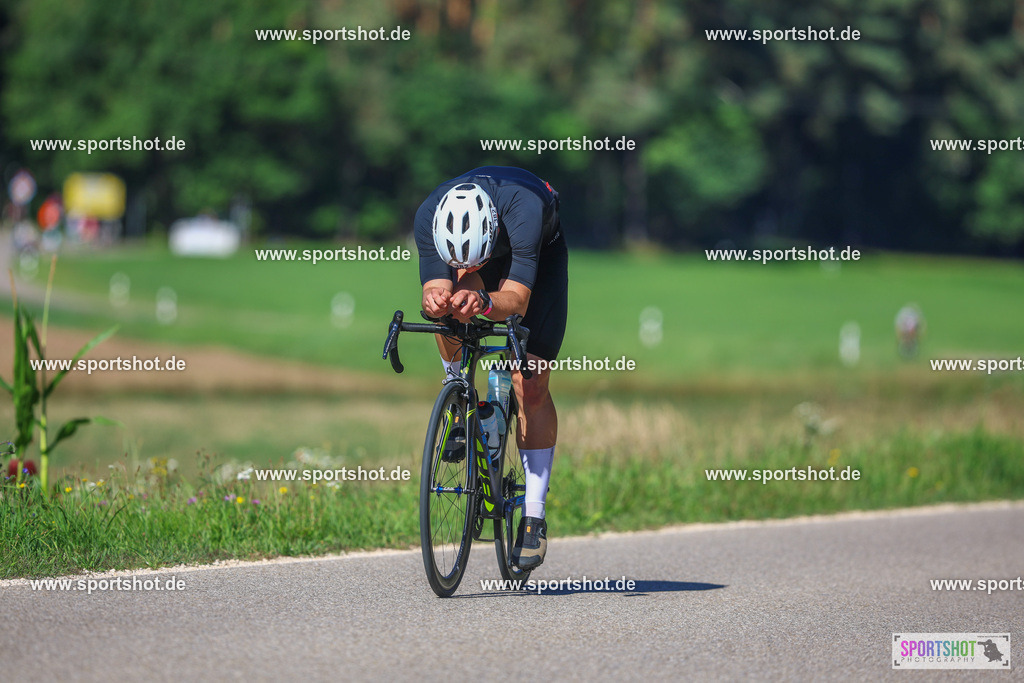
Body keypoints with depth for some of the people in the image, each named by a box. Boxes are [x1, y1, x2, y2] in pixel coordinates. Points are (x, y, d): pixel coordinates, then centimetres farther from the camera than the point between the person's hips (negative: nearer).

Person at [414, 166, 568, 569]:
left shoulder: (524, 208, -45)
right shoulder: (429, 217, -36)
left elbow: (516, 298, -46)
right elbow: (434, 287, -35)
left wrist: (484, 303, -66)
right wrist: (434, 300, -58)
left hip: (541, 252, -3)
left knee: (531, 385, -11)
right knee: (451, 298, -31)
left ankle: (534, 515, -4)